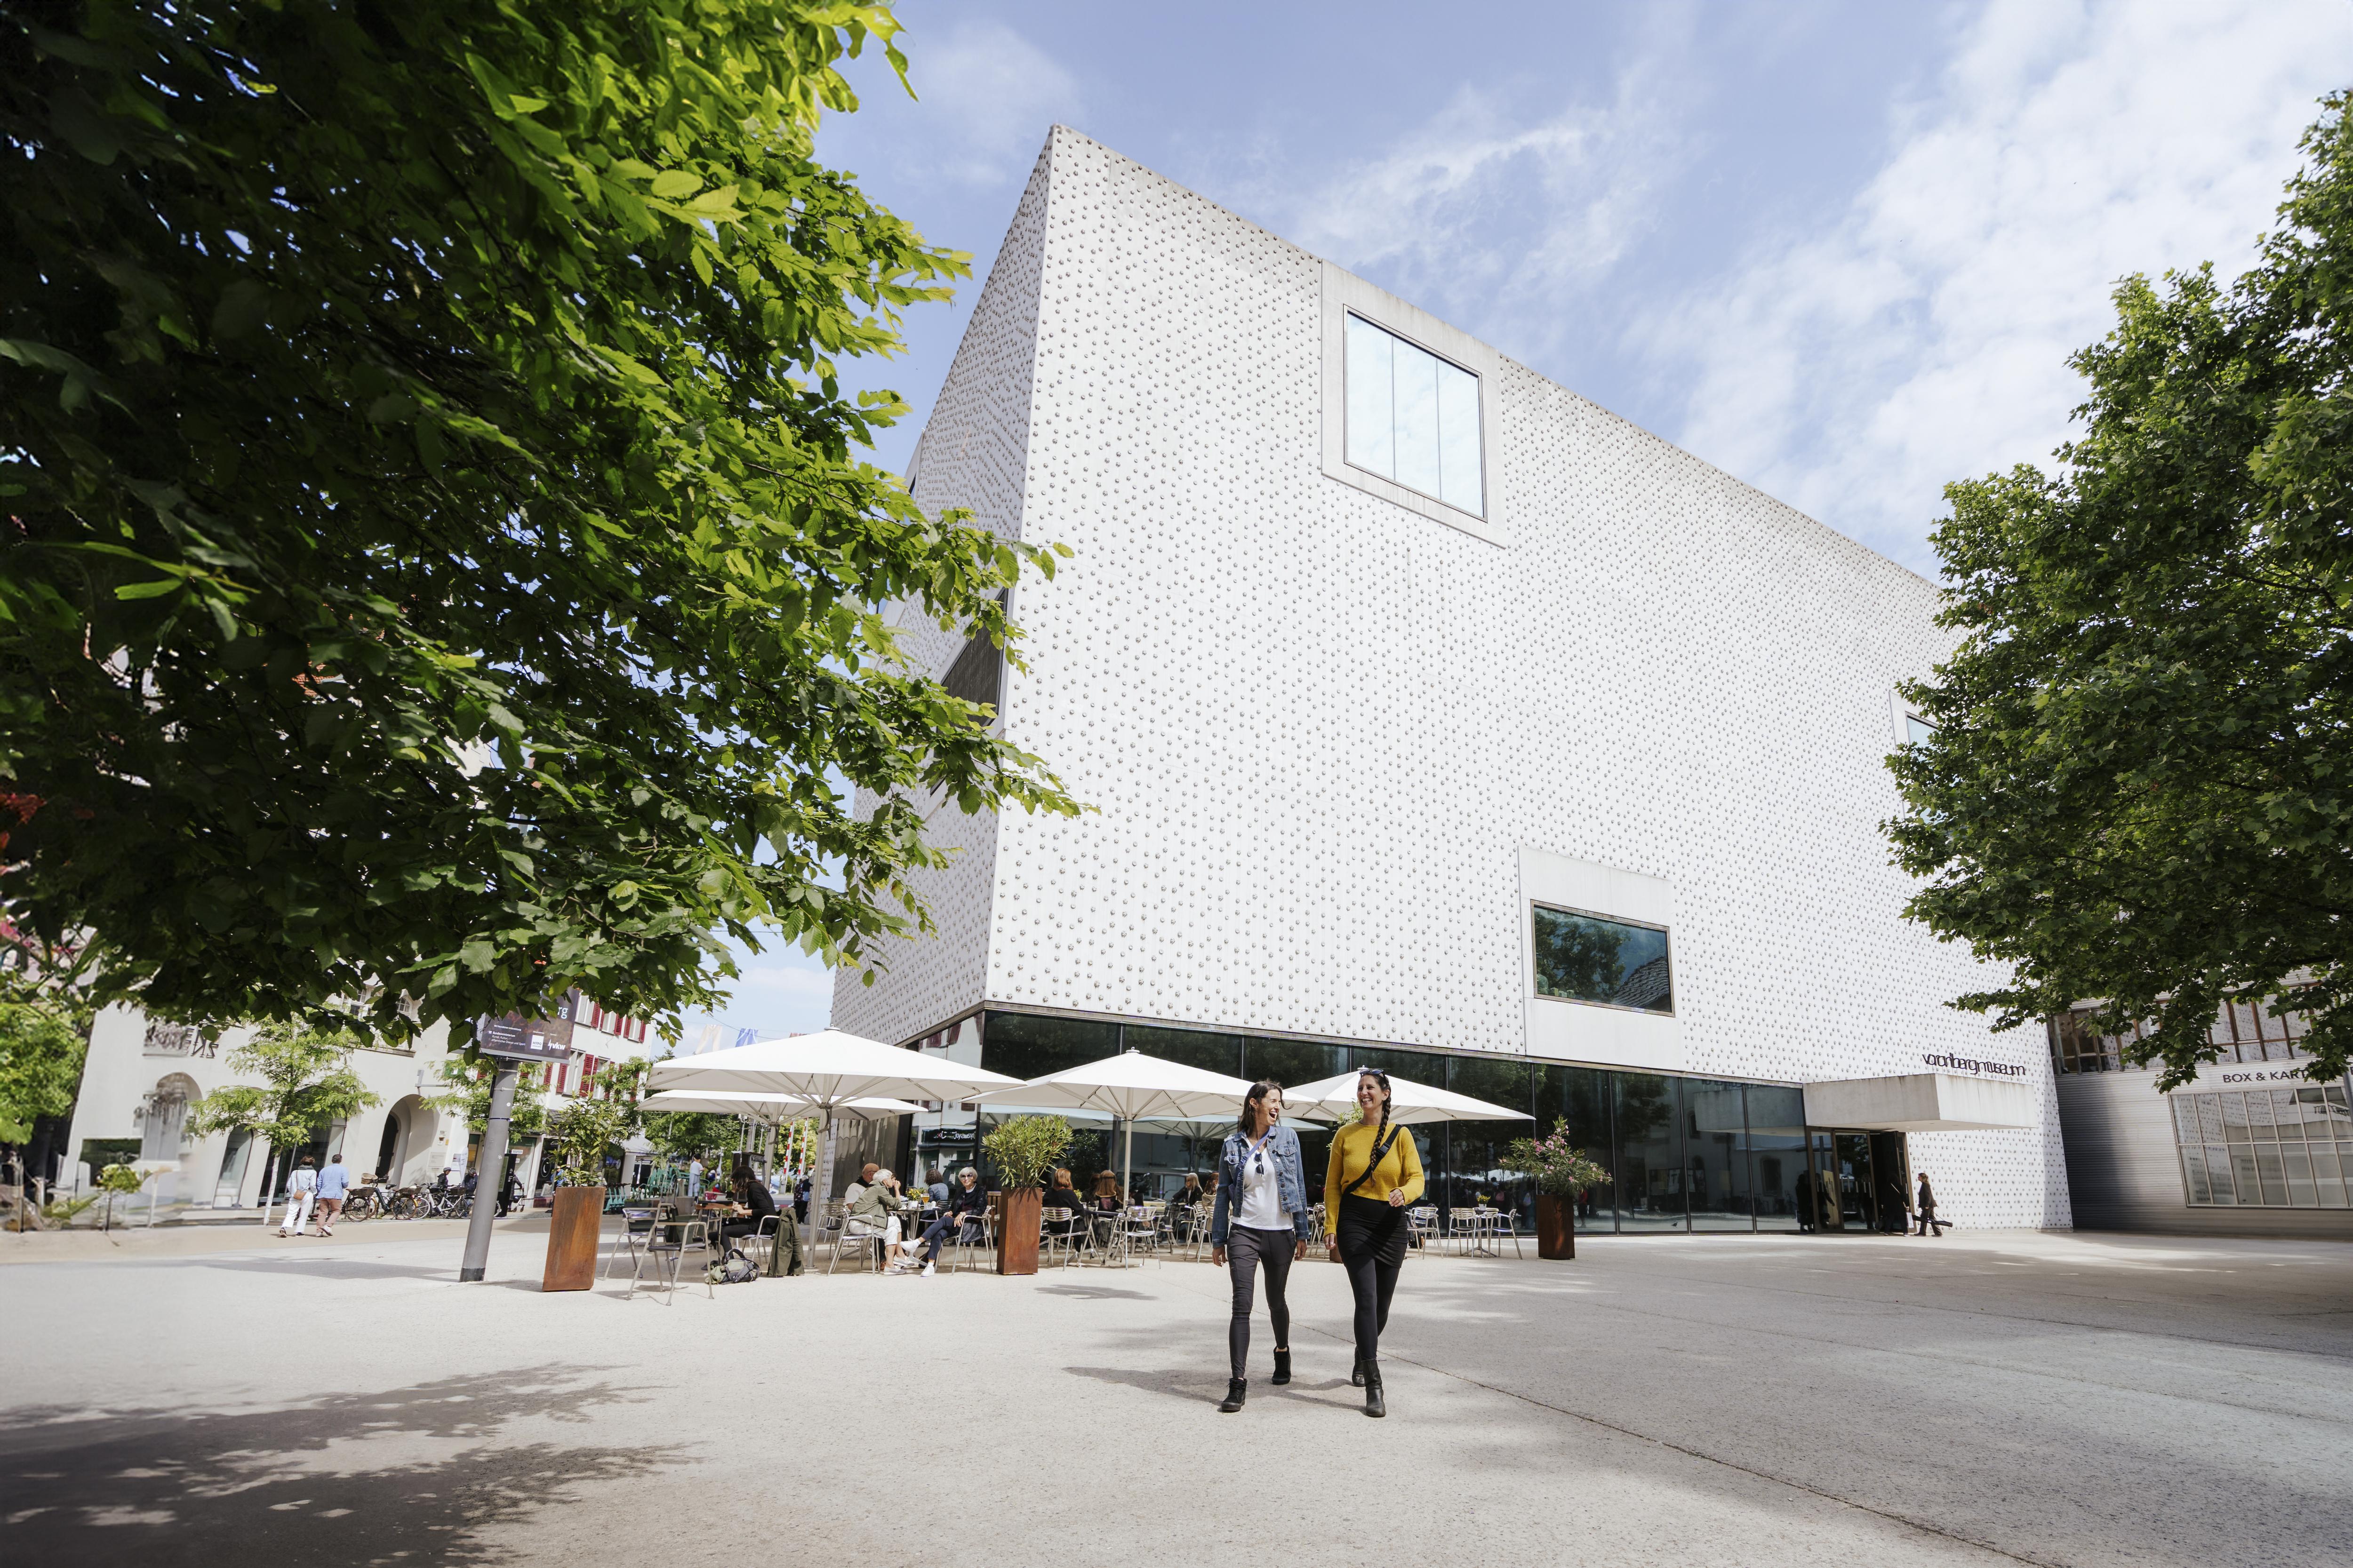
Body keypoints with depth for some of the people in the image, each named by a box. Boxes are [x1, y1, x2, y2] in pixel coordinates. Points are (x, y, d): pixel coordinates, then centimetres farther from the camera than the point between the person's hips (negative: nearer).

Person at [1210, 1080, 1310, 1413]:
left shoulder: (1287, 1138, 3)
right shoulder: (1232, 1145, 1)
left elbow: (1299, 1185, 5)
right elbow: (1224, 1193, 6)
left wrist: (1302, 1232, 4)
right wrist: (1218, 1240, 5)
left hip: (1281, 1233, 1)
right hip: (1244, 1232, -1)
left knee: (1276, 1300, 15)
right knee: (1242, 1305, -11)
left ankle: (1282, 1351, 43)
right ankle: (1239, 1382, -9)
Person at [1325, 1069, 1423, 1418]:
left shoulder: (1401, 1135, 2)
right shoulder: (1345, 1136, 2)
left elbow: (1417, 1178, -3)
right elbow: (1332, 1186, 4)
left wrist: (1404, 1193, -26)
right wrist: (1333, 1229, -4)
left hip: (1391, 1224, 2)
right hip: (1354, 1222, -2)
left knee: (1382, 1304, 12)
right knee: (1366, 1300, -13)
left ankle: (1362, 1359, 41)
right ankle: (1374, 1387, -12)